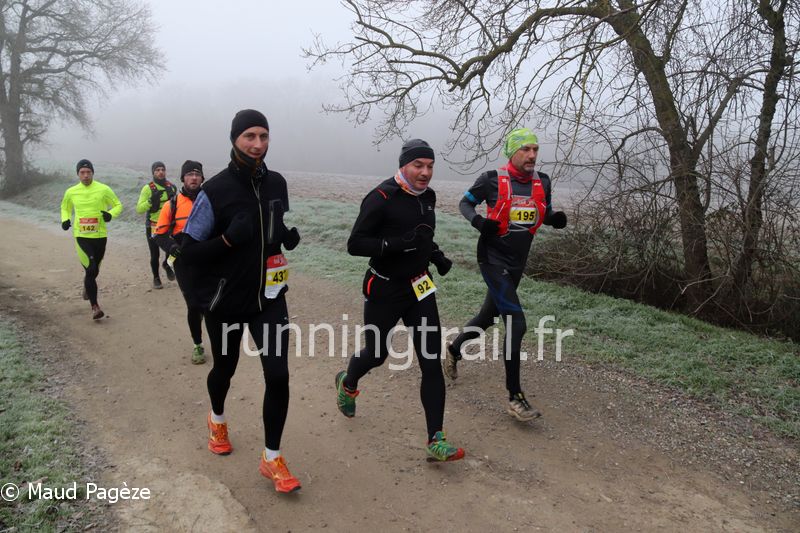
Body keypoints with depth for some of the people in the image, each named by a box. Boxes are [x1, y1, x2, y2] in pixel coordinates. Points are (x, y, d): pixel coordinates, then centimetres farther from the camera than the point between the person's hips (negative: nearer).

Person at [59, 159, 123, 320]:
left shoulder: (103, 189, -3)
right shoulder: (71, 192, 4)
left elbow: (118, 205, 6)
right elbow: (65, 208, 21)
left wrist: (111, 214, -15)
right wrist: (65, 219, 1)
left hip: (100, 236, 1)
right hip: (81, 236, -1)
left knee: (94, 270, 16)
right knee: (91, 270, -13)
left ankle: (87, 287, 51)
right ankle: (95, 306, -6)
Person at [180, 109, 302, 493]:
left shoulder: (276, 184, 1)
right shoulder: (215, 191, -15)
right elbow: (188, 251, -13)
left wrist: (290, 236, -6)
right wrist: (228, 239, -29)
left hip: (269, 297, 3)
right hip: (225, 301, -3)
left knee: (278, 375, -5)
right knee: (225, 368, 19)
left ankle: (271, 459, 13)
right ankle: (217, 419, 53)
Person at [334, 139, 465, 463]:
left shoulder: (427, 196, 6)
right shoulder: (382, 198, -17)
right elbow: (355, 245, -21)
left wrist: (435, 254, 5)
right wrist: (398, 242, -32)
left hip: (419, 287, 5)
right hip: (384, 289, -5)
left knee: (432, 362, -4)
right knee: (376, 354, 14)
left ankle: (436, 441, 3)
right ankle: (347, 383, 50)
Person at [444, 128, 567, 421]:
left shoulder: (542, 182, 3)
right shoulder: (492, 180, -12)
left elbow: (545, 213, 18)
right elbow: (464, 203, 1)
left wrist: (556, 218, -6)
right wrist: (478, 221, -20)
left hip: (517, 263, 7)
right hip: (494, 260, -7)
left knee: (488, 316, 22)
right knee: (516, 323, -15)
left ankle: (454, 349, 49)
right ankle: (515, 397, -5)